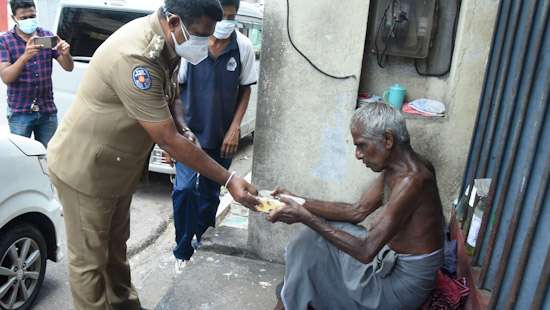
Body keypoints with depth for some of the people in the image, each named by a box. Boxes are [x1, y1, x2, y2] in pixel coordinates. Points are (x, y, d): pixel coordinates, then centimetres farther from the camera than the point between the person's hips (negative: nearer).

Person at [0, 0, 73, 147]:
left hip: (48, 111, 2)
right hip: (20, 113, -2)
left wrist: (65, 54, -20)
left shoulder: (47, 36, 5)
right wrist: (25, 57, -31)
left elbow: (68, 67, 3)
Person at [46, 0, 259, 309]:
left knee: (116, 245, 23)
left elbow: (164, 101, 13)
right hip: (84, 168, -9)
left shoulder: (164, 41, -3)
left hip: (119, 165, 9)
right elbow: (168, 141, -31)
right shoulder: (135, 57, -33)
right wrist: (229, 180, -27)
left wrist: (181, 129, -7)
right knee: (90, 260, 6)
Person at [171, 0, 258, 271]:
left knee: (210, 194, 13)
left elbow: (245, 90, 3)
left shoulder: (243, 47, -7)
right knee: (184, 190, -10)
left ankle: (202, 245, 34)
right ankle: (183, 252, 10)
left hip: (222, 136, 2)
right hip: (190, 131, -2)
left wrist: (234, 128, -4)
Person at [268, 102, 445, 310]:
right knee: (315, 239, 5)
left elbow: (366, 251, -32)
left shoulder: (411, 180, -30)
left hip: (403, 284, -8)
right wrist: (300, 204, -3)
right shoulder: (396, 167, 0)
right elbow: (358, 211, 4)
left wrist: (305, 217, -29)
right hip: (392, 258, 8)